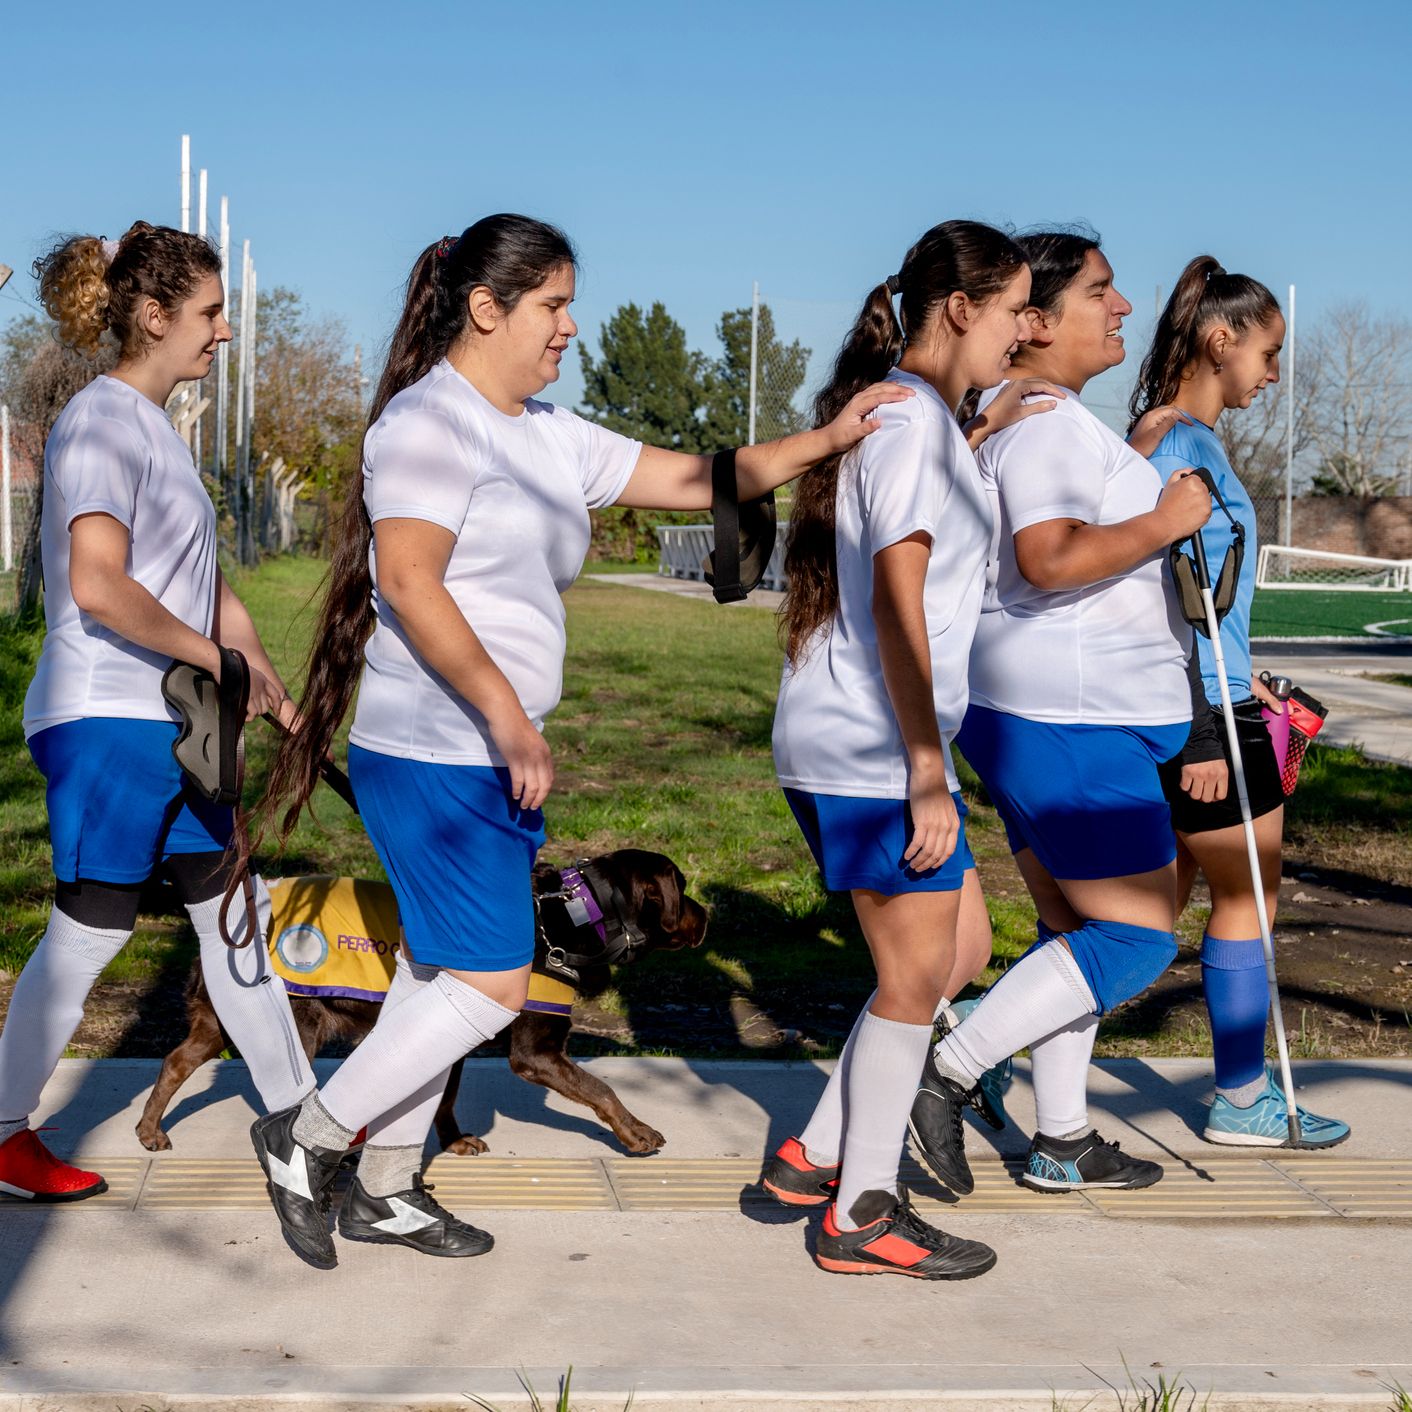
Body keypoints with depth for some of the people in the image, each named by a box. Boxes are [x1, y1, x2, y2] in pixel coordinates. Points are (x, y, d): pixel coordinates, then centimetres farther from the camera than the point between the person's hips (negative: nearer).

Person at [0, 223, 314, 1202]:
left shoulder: (154, 427, 15)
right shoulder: (102, 422, -14)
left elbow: (204, 587, 21)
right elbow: (98, 587, -27)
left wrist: (275, 693, 21)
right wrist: (217, 657, -17)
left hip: (172, 722, 10)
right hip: (105, 719, -10)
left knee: (233, 909, 12)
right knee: (91, 929, -3)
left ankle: (296, 1112, 21)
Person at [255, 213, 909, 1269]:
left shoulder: (548, 437, 15)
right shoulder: (431, 421, -12)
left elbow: (693, 478, 16)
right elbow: (409, 581, -21)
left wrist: (826, 439, 7)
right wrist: (508, 714, -24)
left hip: (493, 753, 9)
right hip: (437, 754, -9)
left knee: (443, 969, 14)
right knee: (490, 985, -7)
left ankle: (386, 1189, 24)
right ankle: (307, 1139, 7)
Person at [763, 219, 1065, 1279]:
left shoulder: (916, 414, 16)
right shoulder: (913, 418, -16)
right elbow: (896, 605, -22)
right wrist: (927, 775, -22)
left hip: (866, 742, 11)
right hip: (871, 751, -11)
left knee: (963, 947, 17)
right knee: (916, 978, 0)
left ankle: (817, 1155, 23)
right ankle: (862, 1217, 12)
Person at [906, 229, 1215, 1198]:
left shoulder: (1014, 418, 17)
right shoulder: (1047, 423, -17)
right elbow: (1049, 557, -30)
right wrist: (1163, 523, -19)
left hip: (1041, 716, 11)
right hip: (1067, 718, -11)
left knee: (1072, 928, 16)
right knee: (1136, 937, -6)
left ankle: (1063, 1142, 22)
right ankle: (948, 1076, -6)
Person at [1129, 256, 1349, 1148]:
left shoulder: (1180, 438, 14)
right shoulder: (1183, 443, -17)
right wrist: (1198, 731, -21)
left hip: (1201, 701, 10)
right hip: (1204, 710, -10)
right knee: (1247, 897, 5)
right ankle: (1244, 1102, 19)